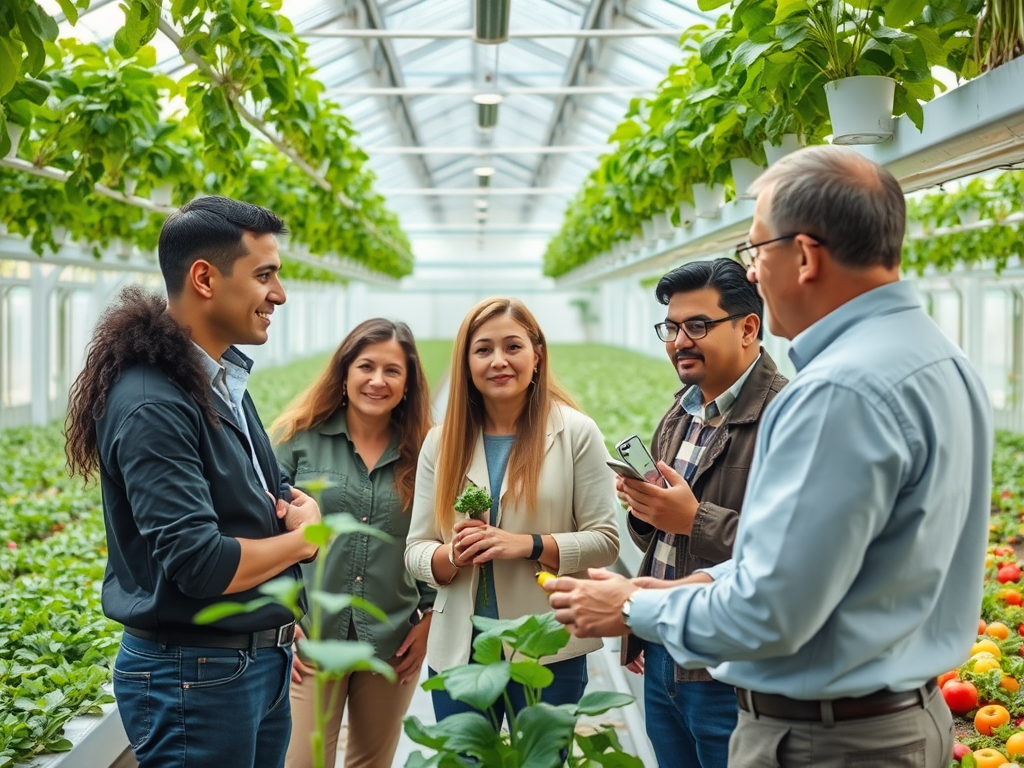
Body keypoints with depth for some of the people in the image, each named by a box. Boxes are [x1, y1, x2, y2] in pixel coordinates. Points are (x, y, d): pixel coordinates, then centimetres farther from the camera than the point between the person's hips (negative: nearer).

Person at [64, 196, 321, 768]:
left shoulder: (225, 380, 10)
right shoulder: (152, 405, -21)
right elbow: (201, 564, -27)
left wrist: (297, 505, -2)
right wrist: (302, 538, -9)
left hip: (264, 664, 9)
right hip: (195, 674, -9)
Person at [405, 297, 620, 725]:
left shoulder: (576, 433, -4)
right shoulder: (441, 442, 4)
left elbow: (604, 540, -6)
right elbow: (415, 551, 4)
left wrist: (527, 545, -19)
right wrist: (453, 556, -17)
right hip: (457, 649, 3)